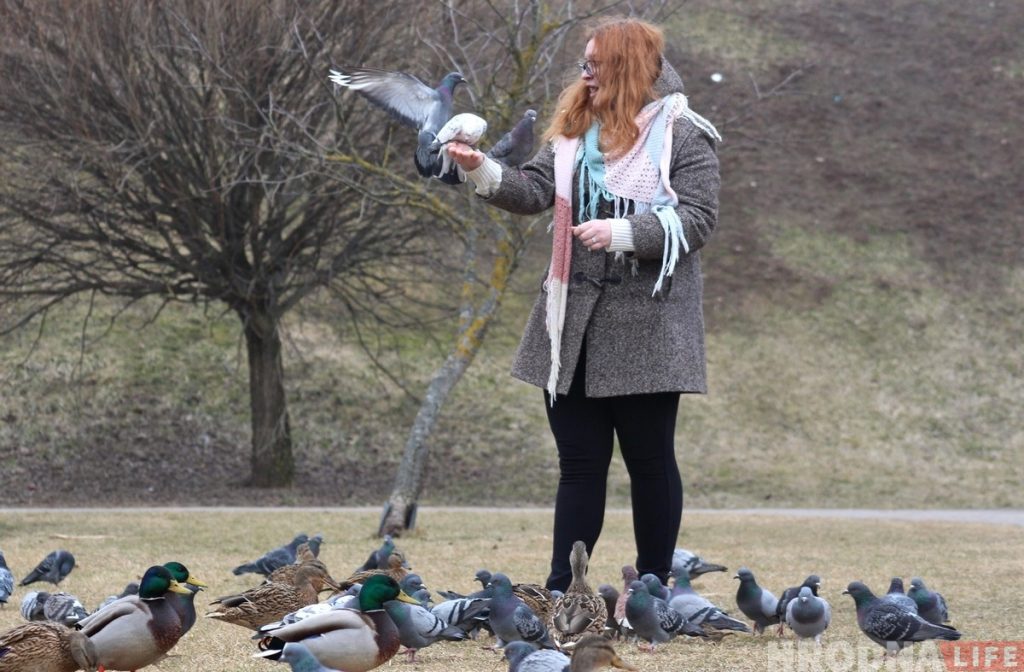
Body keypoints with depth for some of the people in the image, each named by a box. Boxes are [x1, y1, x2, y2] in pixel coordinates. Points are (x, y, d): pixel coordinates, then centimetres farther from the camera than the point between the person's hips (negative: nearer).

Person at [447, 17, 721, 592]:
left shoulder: (683, 136, -6)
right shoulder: (575, 132, 13)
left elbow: (698, 219, -14)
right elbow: (534, 190, 4)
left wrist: (622, 233, -24)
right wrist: (481, 170, -14)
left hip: (645, 328, -6)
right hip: (575, 326, 6)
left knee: (650, 461, 5)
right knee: (580, 463, 7)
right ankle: (562, 592, 8)